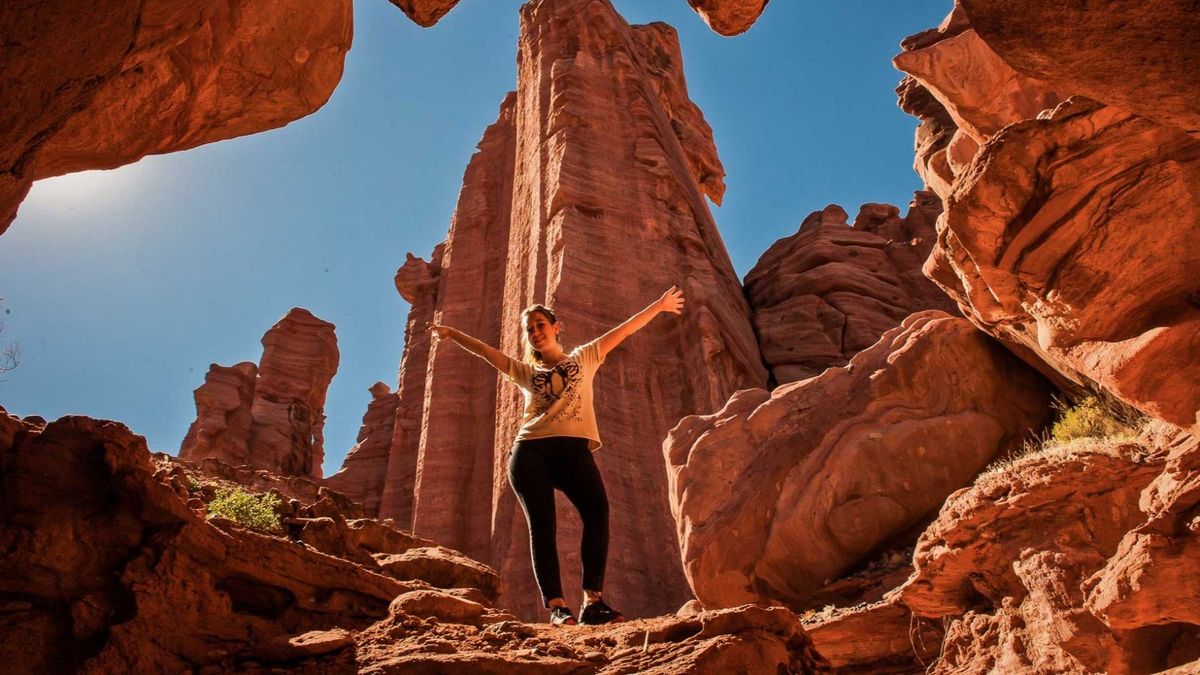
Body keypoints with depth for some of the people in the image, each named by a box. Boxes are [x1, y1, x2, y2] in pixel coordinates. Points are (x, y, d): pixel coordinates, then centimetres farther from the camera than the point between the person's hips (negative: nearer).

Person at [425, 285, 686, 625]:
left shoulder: (583, 358, 24)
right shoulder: (526, 372, 26)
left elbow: (624, 330, 22)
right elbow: (486, 352, 21)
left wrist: (659, 305, 22)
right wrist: (451, 333, 15)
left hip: (573, 448, -1)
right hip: (529, 450, 2)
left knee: (597, 510, -25)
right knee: (541, 524, -13)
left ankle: (592, 601, -24)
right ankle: (556, 606, -14)